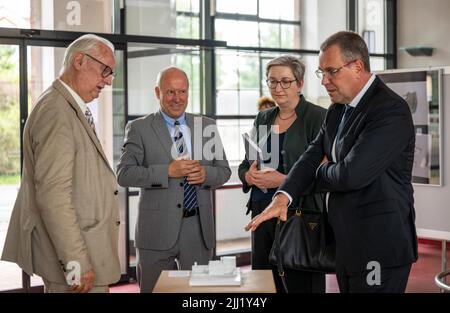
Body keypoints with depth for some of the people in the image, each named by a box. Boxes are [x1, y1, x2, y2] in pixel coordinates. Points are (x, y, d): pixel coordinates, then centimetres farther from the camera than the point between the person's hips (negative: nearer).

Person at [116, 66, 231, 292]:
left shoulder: (206, 126, 10)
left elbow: (224, 171, 11)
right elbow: (124, 173, -10)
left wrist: (205, 173, -11)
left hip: (199, 228, 3)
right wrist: (168, 171, -20)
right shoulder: (139, 129, 0)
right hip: (158, 229, -3)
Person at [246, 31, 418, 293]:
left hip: (380, 248, -8)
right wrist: (282, 197, -11)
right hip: (346, 244, 8)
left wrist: (322, 172, -3)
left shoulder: (391, 110, -18)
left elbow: (351, 173, -25)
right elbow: (313, 156, 7)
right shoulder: (338, 110, 11)